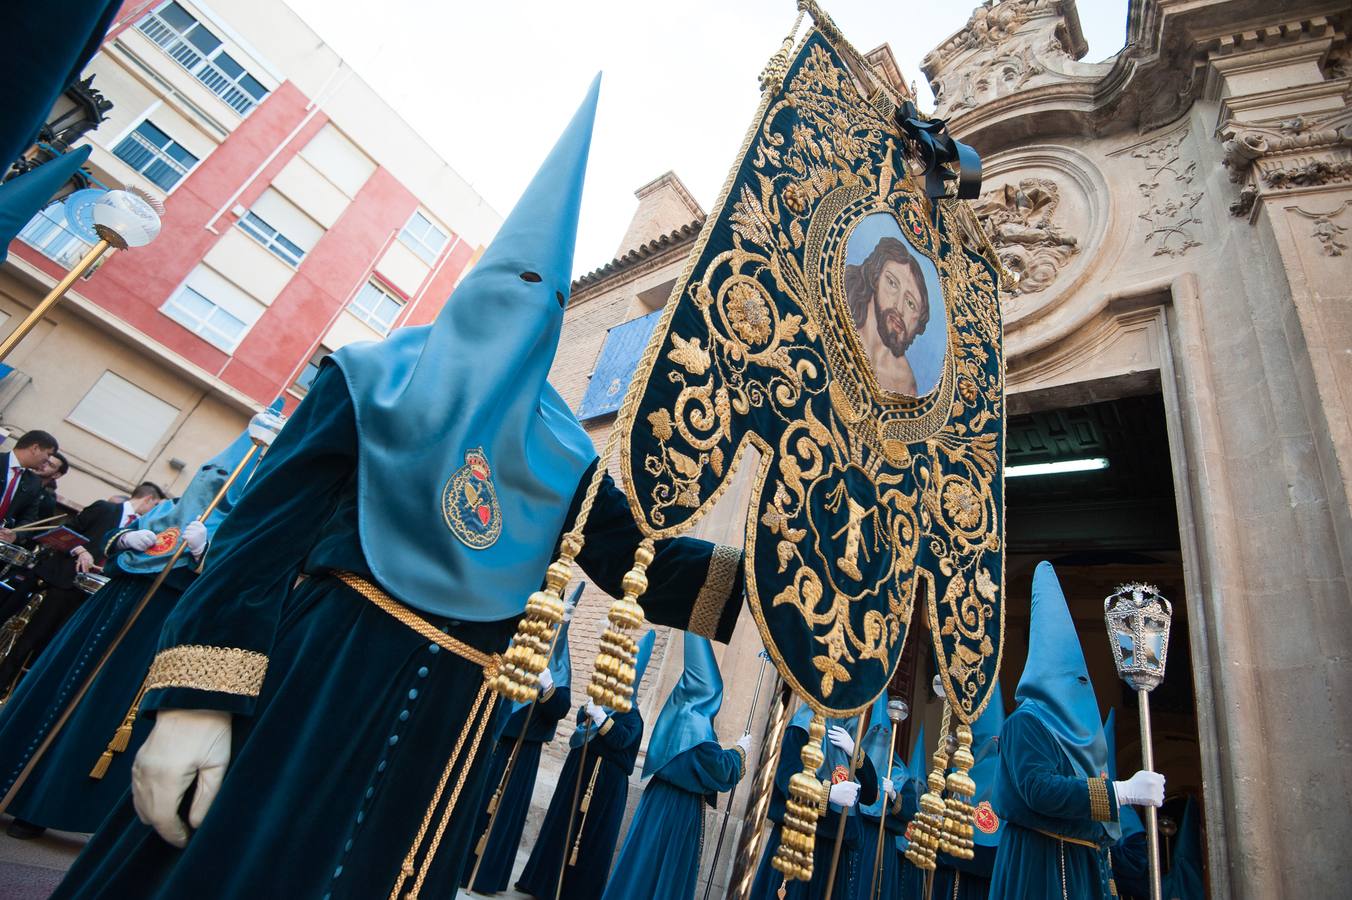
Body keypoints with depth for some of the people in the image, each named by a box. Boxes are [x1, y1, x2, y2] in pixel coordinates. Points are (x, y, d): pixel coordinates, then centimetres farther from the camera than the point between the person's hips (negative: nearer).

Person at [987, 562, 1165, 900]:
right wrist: (1122, 790, -23)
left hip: (1083, 861, 9)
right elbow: (1039, 790, -26)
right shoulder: (1026, 722, -13)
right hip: (1042, 860, -8)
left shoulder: (1070, 724, 14)